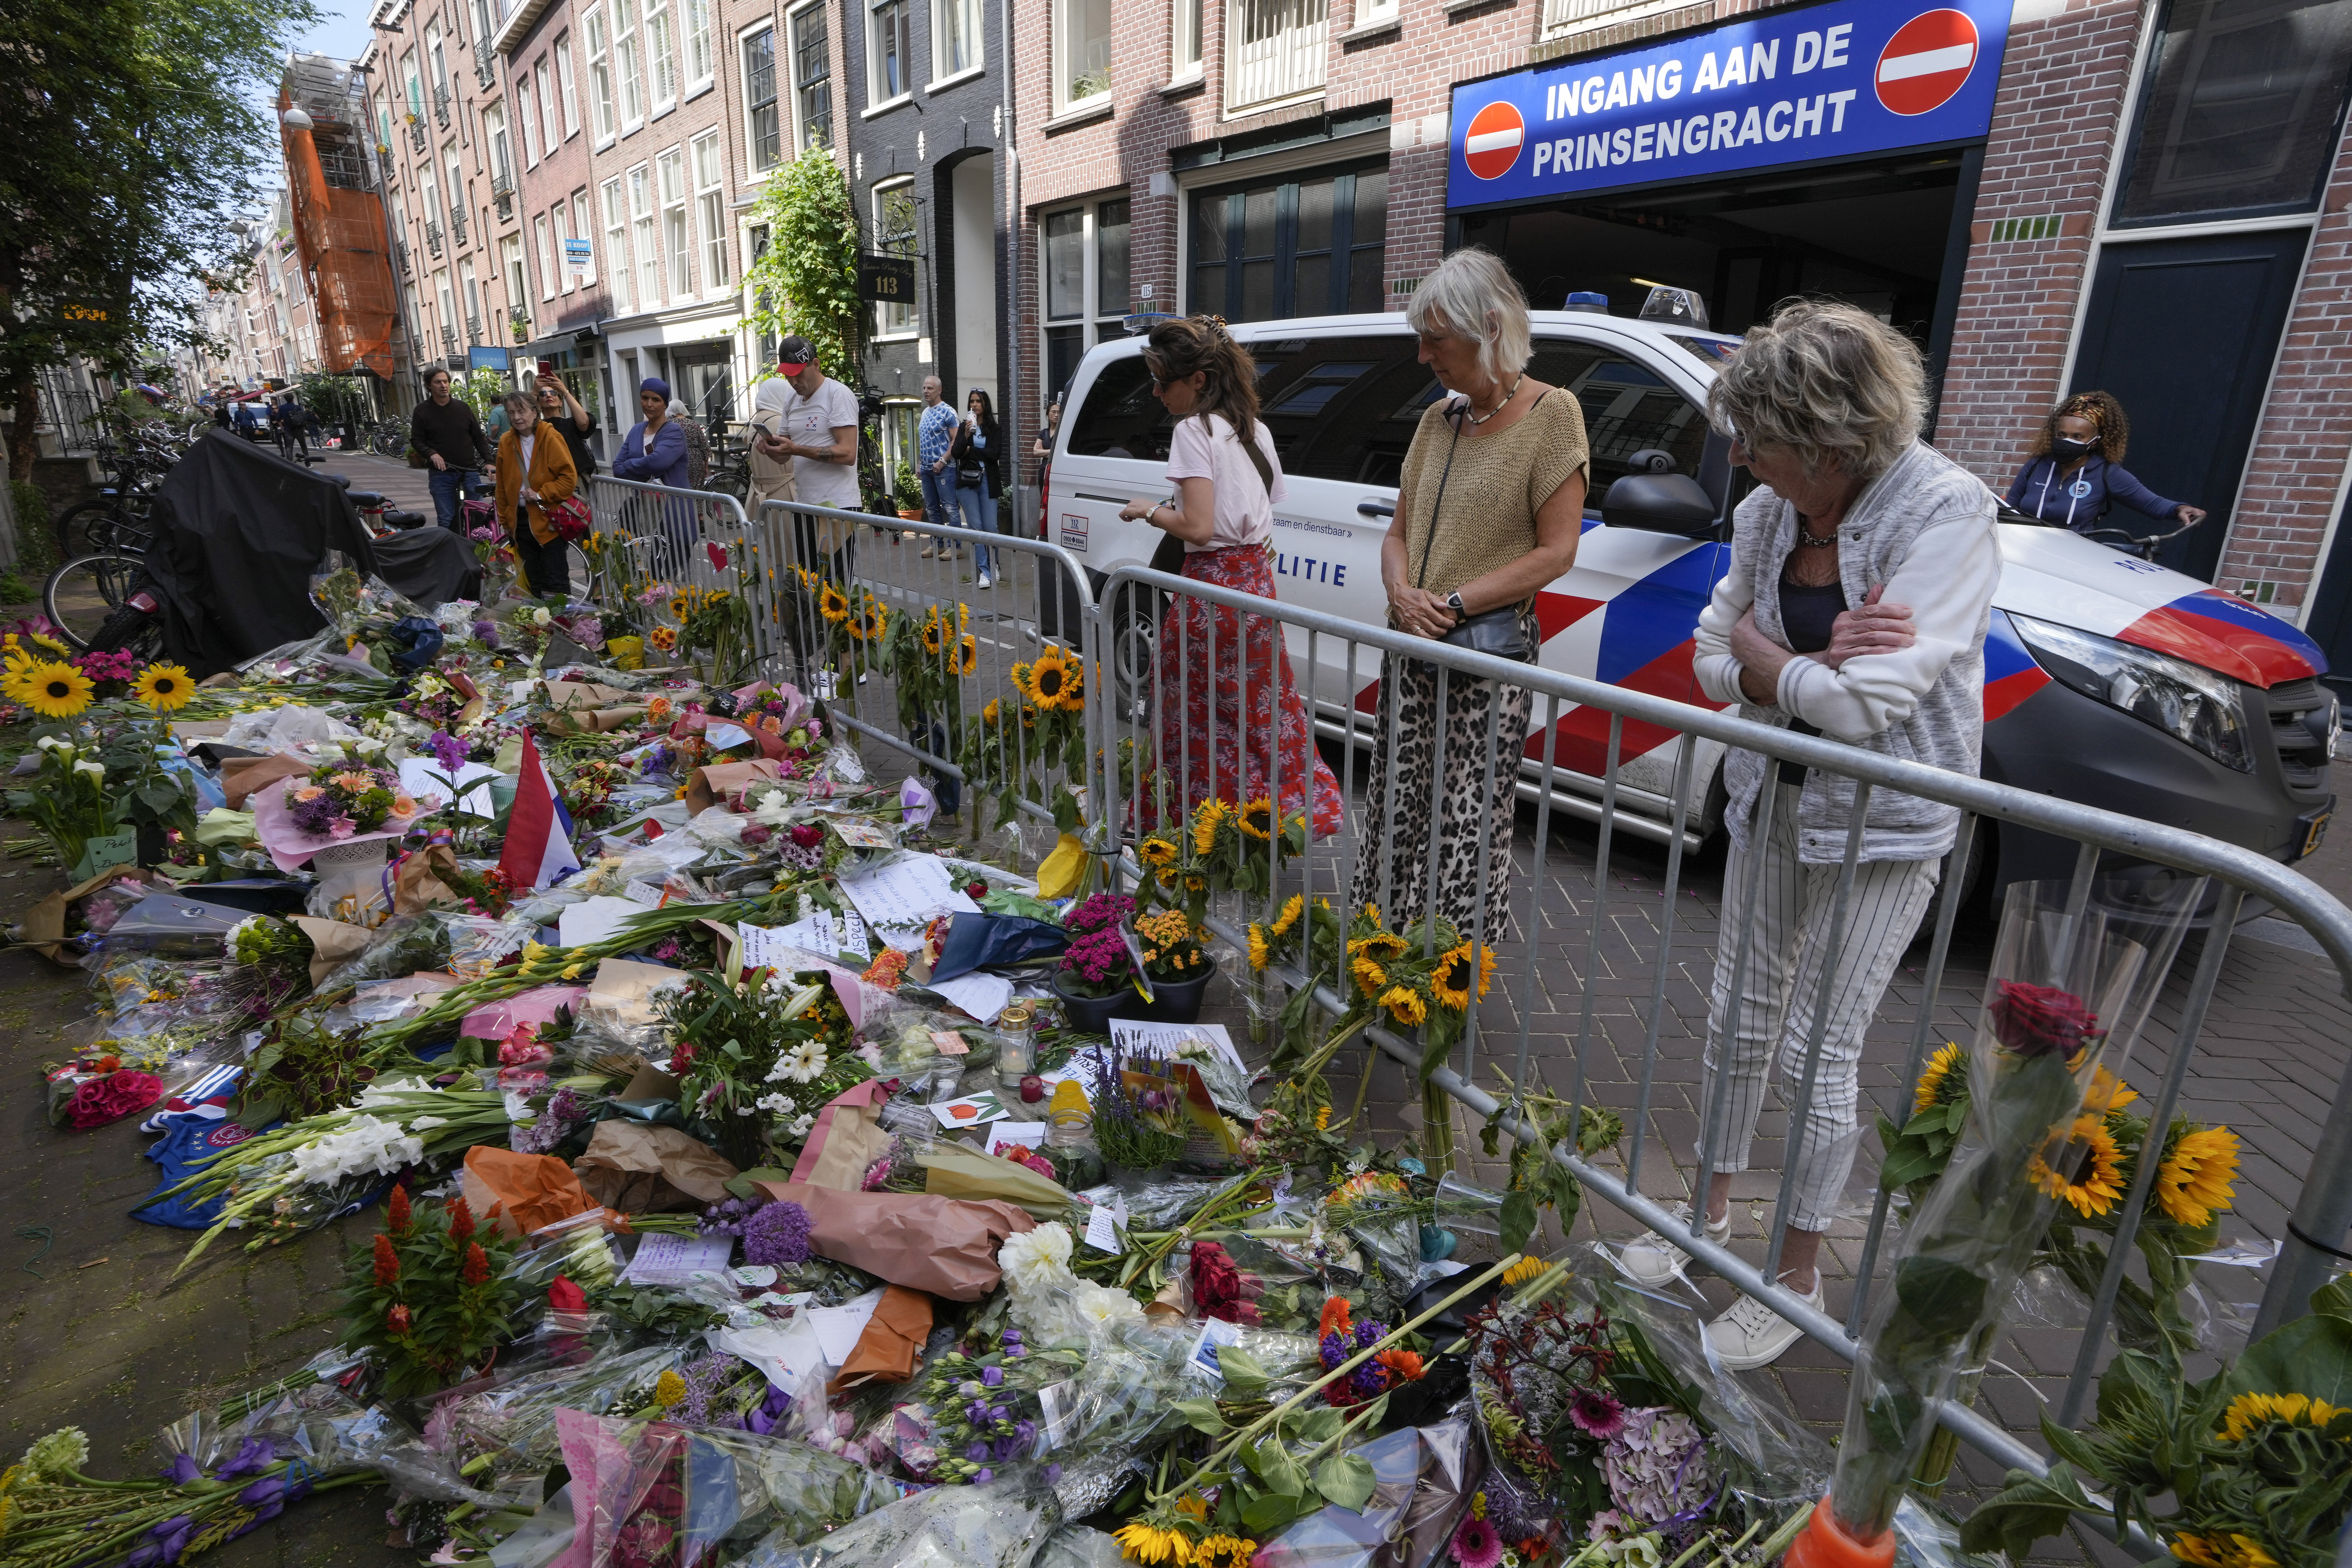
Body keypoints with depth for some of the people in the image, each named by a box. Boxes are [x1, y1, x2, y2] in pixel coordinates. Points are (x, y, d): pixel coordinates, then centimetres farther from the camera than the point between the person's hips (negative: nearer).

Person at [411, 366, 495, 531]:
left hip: (469, 472, 2)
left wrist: (489, 462, 0)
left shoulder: (463, 408, 11)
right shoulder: (422, 411, 5)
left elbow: (479, 438, 12)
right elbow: (416, 441, 5)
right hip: (441, 474, -1)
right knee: (446, 521, -3)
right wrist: (432, 454, -14)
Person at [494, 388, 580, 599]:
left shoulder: (551, 439, -9)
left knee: (556, 583, -4)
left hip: (549, 520, -5)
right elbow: (502, 486, 12)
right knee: (534, 581, 11)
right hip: (521, 519, 5)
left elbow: (569, 477, -12)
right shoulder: (506, 442, 5)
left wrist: (542, 494, -18)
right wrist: (504, 520, 12)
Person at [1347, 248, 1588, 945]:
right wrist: (1403, 592, -6)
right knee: (1395, 814, 8)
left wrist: (1454, 604, -17)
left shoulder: (1551, 414, -5)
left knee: (1469, 827, -6)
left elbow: (1556, 552, -10)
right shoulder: (1438, 420, 14)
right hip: (1411, 648, 6)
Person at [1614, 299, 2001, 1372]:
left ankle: (1797, 1276, 26)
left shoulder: (1946, 514, -21)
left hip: (1885, 821, -6)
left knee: (1820, 1050, 4)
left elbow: (1867, 704, -28)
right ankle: (1711, 1212, 38)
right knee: (1741, 1016, 16)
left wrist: (1762, 653, -12)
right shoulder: (1768, 513, -2)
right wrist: (1815, 665, -19)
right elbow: (1712, 662, 0)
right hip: (1773, 798, 6)